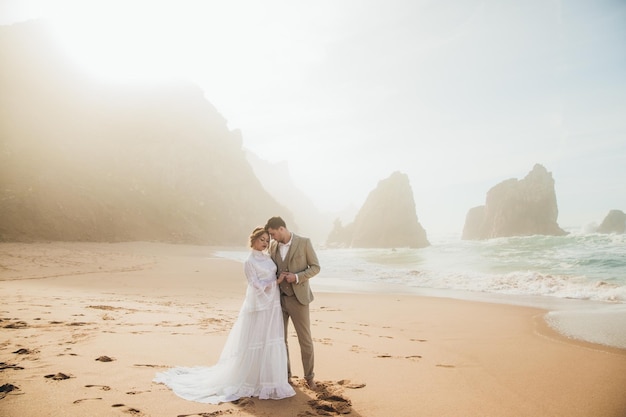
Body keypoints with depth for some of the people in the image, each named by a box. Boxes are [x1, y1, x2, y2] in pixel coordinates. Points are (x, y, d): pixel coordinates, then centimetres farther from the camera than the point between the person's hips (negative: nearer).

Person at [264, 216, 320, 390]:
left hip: (298, 298, -4)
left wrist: (297, 277, -20)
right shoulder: (273, 245, 4)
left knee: (305, 339, 3)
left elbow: (315, 267, -7)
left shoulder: (304, 242, -9)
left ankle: (309, 376, 19)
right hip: (278, 298, 4)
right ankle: (285, 373, 27)